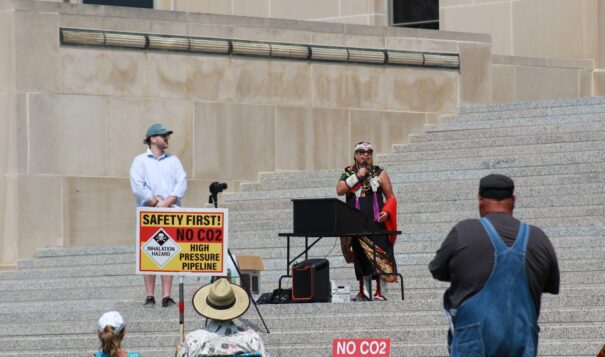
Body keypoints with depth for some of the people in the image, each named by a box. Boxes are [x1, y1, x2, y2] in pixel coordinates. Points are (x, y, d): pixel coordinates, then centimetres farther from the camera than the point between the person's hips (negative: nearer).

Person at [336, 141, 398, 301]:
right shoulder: (348, 174, 13)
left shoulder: (380, 174, 8)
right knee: (361, 256, 4)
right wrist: (357, 176, -9)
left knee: (378, 256, -9)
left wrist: (386, 212, -12)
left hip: (376, 222, -2)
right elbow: (340, 190, -5)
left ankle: (380, 292, -9)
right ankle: (364, 292, 8)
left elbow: (391, 197, 7)